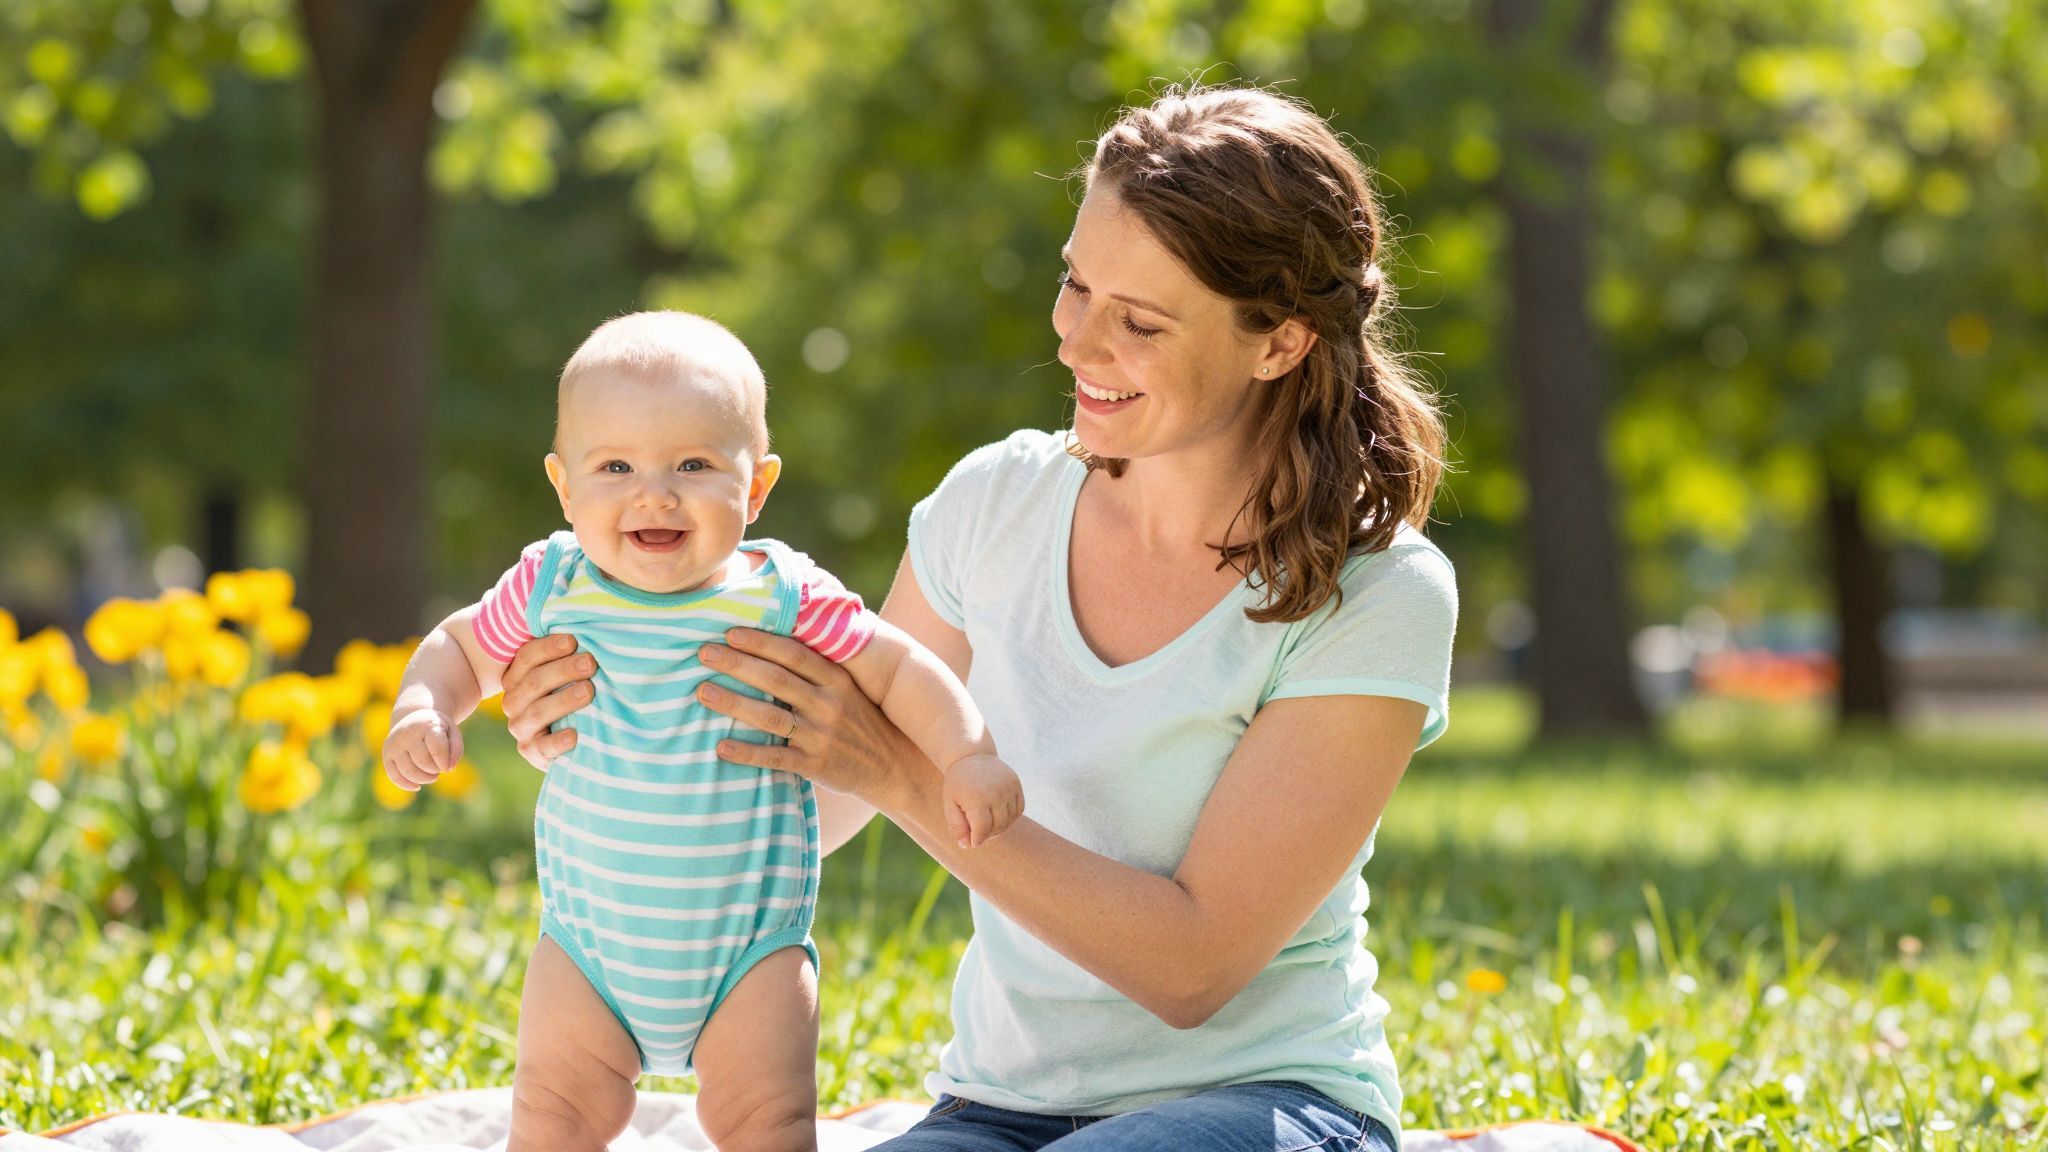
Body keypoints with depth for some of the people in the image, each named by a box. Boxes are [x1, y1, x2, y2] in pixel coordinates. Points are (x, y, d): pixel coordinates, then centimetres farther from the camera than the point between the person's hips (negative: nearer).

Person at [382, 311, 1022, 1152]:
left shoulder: (783, 600, -12)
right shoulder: (553, 588, -6)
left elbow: (898, 670, -6)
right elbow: (459, 648, 10)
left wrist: (968, 758, -21)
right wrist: (422, 712, -11)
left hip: (751, 943, -2)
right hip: (589, 935, 2)